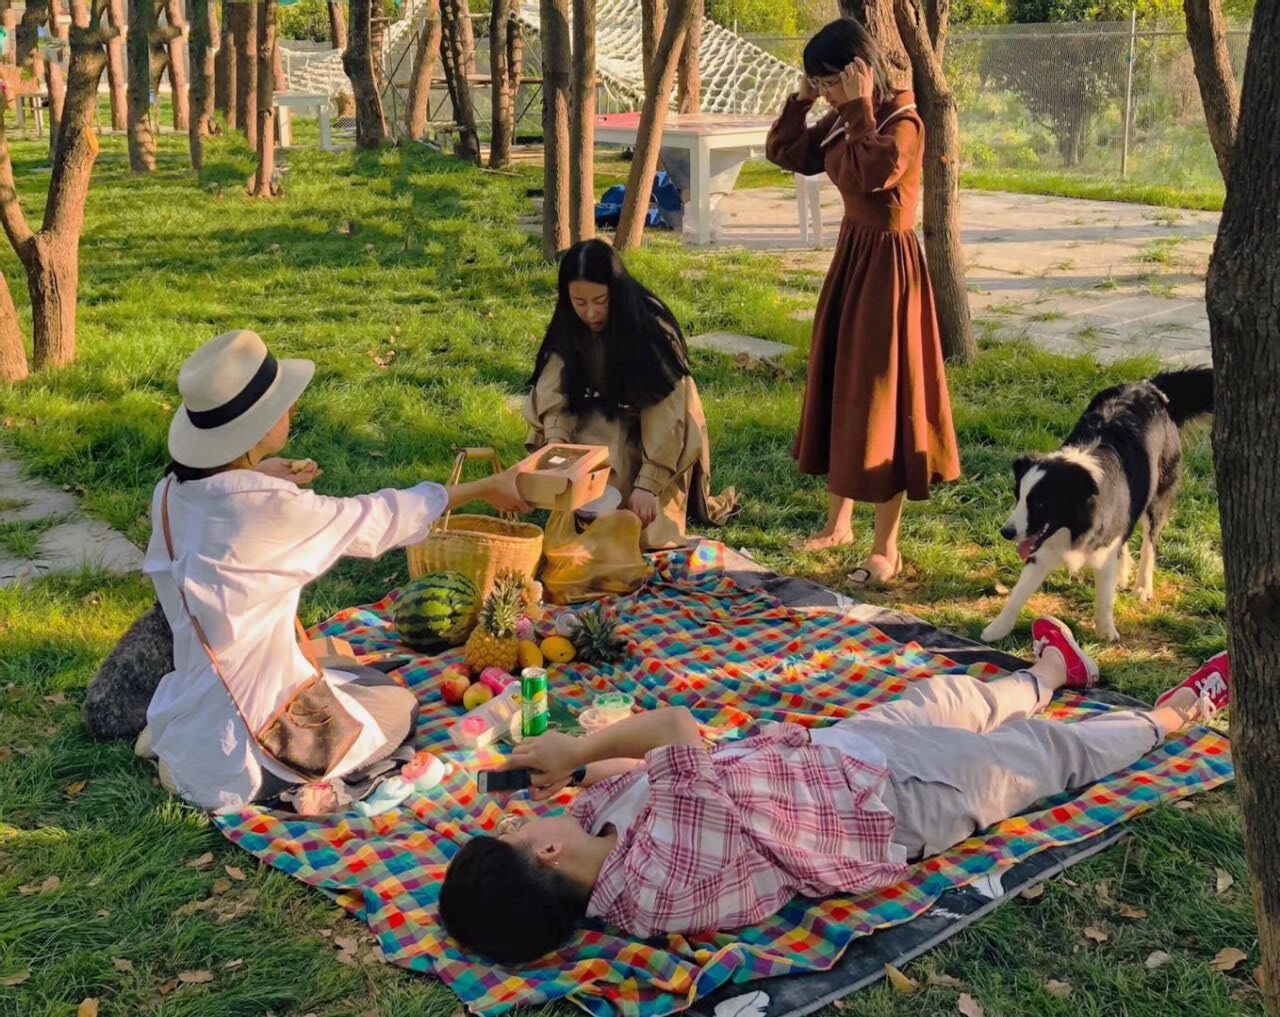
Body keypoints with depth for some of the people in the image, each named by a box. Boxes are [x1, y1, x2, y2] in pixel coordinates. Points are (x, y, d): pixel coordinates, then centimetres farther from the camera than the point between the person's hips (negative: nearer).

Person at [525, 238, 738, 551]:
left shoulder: (652, 326, -25)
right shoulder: (568, 329, -10)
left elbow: (665, 413, -29)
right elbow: (554, 397, -17)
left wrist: (647, 484, -37)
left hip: (659, 436, -4)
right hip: (608, 421, 4)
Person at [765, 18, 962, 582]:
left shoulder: (902, 120, -17)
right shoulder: (844, 121, 7)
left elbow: (870, 173, -34)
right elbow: (785, 154, 13)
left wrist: (861, 108, -26)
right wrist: (802, 98, 2)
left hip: (887, 266, -9)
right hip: (849, 256, 9)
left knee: (880, 396, -4)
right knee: (839, 389, 15)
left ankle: (887, 548, 5)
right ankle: (838, 521, 30)